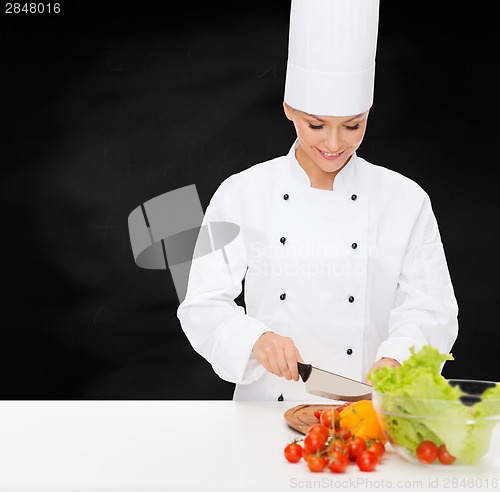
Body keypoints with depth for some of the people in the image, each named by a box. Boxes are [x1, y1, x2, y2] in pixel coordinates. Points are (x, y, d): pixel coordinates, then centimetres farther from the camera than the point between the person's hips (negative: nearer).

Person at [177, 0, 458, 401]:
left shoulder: (406, 200, 3)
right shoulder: (242, 195, 1)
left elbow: (432, 311, 1)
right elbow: (203, 307, 0)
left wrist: (396, 361, -19)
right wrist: (257, 339, -19)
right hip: (268, 411, 0)